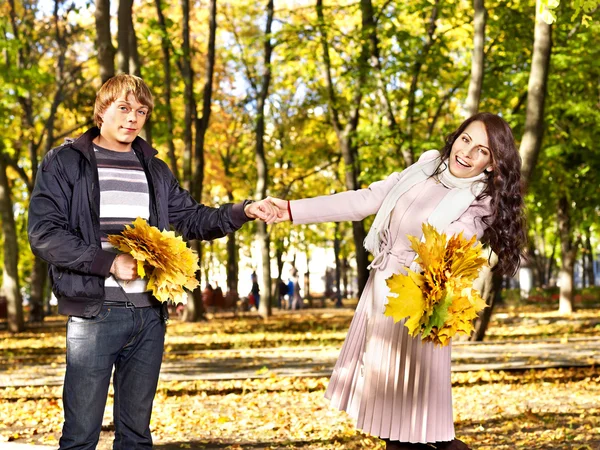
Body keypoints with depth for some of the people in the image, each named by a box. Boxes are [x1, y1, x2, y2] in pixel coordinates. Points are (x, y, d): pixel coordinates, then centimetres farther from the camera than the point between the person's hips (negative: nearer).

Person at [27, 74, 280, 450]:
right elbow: (44, 234, -9)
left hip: (150, 314, 5)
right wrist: (110, 262, -17)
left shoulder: (154, 170, 16)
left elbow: (191, 218, 20)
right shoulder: (64, 162, 0)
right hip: (94, 314, -5)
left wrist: (243, 212, 3)